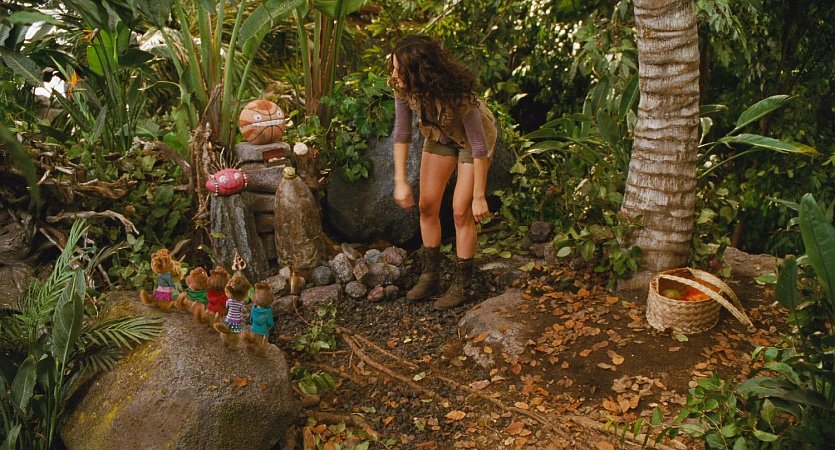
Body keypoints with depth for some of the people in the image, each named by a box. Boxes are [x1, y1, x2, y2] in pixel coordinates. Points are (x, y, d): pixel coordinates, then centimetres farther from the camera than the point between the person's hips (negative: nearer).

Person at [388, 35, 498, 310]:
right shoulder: (403, 86, -26)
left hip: (472, 137, -5)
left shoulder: (457, 93, -40)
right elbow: (401, 132, -15)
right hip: (439, 135, 5)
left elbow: (479, 146, -32)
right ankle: (430, 276, 21)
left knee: (461, 211, -7)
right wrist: (400, 181, -20)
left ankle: (462, 285, 10)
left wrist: (479, 197, -27)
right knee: (426, 206, 4)